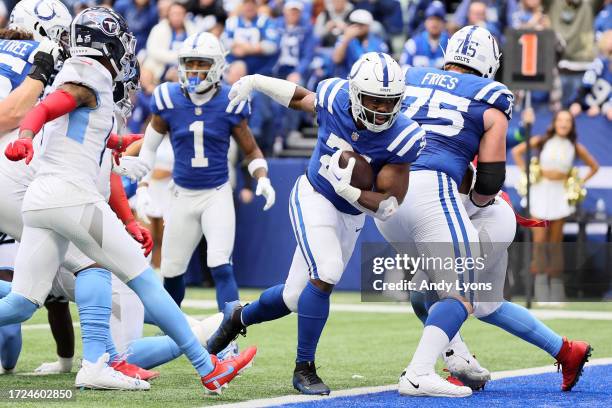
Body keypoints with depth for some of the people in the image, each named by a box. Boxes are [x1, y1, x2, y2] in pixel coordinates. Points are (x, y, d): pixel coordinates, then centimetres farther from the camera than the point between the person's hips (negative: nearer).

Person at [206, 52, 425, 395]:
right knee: (325, 276, -24)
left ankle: (238, 318, 40)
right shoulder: (335, 98, -20)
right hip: (314, 197, -2)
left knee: (296, 299, 9)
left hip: (351, 215, 2)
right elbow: (302, 98, 7)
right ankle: (304, 368, -7)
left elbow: (388, 206, -20)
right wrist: (256, 82, 12)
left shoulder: (402, 138, -23)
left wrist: (348, 188, -34)